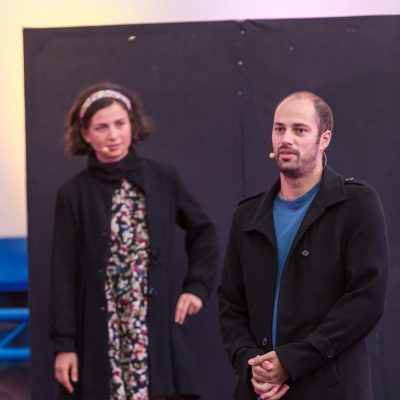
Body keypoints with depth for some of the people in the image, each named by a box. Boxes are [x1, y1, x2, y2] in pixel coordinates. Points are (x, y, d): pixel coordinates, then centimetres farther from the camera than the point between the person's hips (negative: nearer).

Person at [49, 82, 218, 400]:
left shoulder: (163, 179, 4)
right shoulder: (74, 194, 1)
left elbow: (204, 233, 18)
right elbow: (63, 274, 0)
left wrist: (197, 287, 5)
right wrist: (64, 343, -5)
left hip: (157, 334, 1)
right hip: (99, 337, -1)